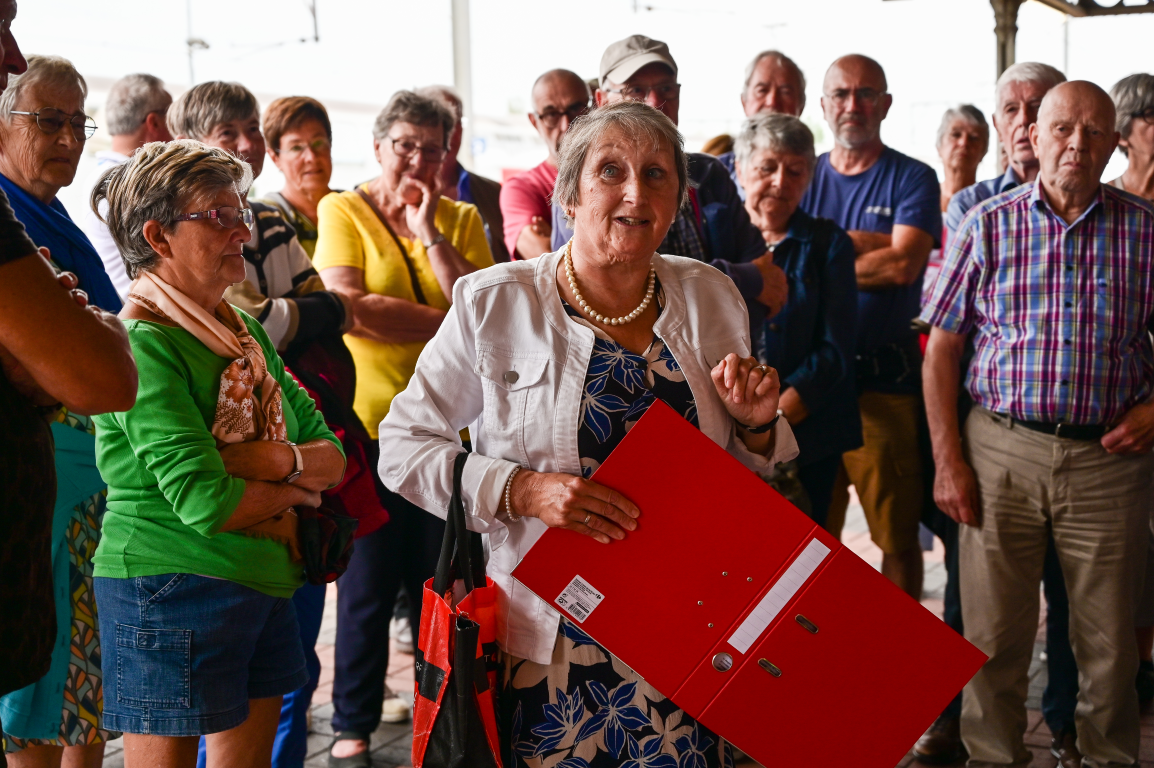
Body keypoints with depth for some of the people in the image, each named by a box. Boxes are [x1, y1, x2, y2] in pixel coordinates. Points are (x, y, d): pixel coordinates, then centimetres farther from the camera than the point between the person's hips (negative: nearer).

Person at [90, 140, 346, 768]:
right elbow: (205, 502, -23)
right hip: (172, 592, -8)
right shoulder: (141, 344, -16)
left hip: (264, 586, 8)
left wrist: (275, 460, -16)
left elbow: (334, 456, 6)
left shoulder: (245, 331, 10)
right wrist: (297, 488, -6)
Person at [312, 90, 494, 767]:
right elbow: (350, 309, -15)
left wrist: (428, 232, -10)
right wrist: (447, 322, -9)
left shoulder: (463, 219, 10)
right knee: (368, 588, 5)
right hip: (369, 425, -3)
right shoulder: (343, 211, 1)